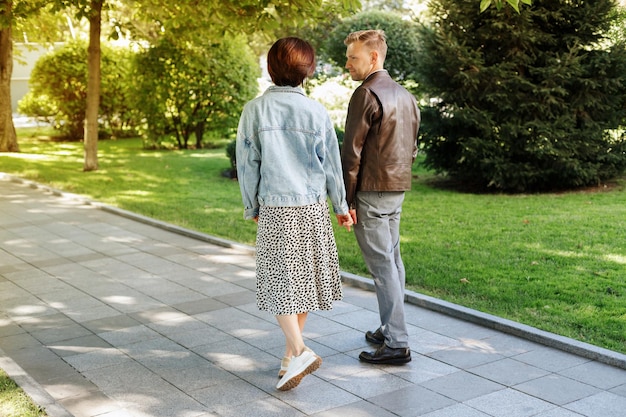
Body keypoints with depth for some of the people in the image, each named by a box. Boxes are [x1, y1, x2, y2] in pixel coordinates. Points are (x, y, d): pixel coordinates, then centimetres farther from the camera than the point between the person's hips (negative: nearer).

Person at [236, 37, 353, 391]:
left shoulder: (254, 110, -5)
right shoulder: (316, 112, -4)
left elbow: (247, 164, -2)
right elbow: (331, 163, 1)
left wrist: (252, 208, 10)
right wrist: (342, 206, 12)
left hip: (274, 209, -1)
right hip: (312, 207, 2)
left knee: (280, 280, 5)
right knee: (304, 277, 13)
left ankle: (299, 351, -10)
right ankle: (292, 353, 22)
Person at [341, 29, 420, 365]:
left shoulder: (366, 94, -14)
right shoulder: (405, 95, 14)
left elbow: (351, 152, -16)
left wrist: (346, 200, -12)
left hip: (370, 192, -9)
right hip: (398, 191, 9)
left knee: (382, 267, -6)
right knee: (393, 260, 14)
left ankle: (397, 344, -2)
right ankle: (391, 330, 23)